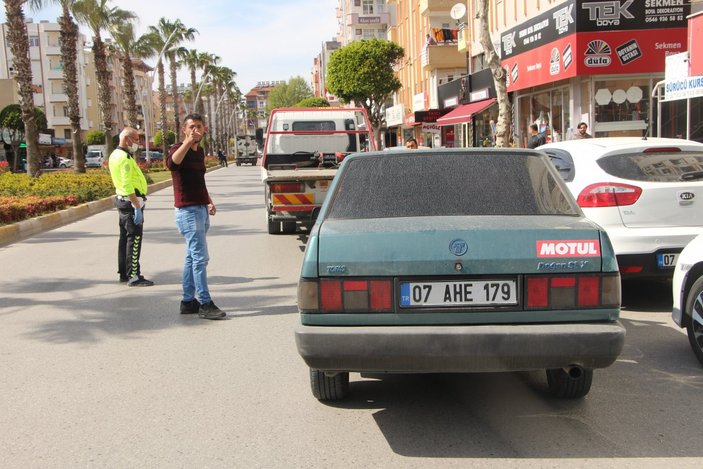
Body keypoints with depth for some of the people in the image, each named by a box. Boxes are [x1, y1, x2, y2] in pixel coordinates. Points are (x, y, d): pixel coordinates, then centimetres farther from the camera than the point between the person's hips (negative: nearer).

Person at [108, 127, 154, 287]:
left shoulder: (115, 155, 13)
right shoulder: (125, 158, -18)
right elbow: (128, 186, -25)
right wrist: (137, 207, -25)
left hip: (122, 200, 10)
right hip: (131, 202, -10)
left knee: (125, 238, 16)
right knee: (134, 239, -7)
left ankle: (124, 273, 24)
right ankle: (133, 276, -5)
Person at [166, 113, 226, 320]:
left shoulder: (200, 151, 14)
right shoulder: (179, 149, -11)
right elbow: (171, 163, -36)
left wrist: (209, 201, 17)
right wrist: (187, 142, -46)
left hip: (201, 210, 9)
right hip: (188, 210, -9)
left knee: (192, 257, 12)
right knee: (200, 257, -10)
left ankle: (188, 301, 19)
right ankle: (205, 304, -6)